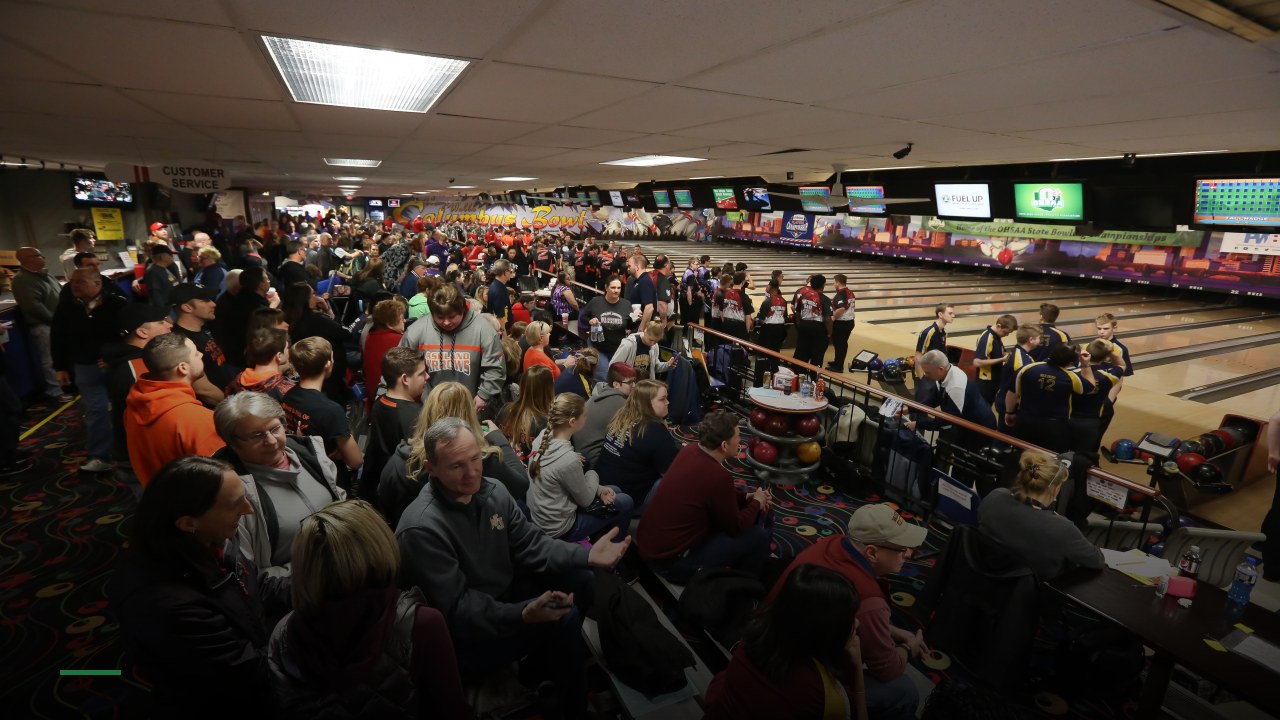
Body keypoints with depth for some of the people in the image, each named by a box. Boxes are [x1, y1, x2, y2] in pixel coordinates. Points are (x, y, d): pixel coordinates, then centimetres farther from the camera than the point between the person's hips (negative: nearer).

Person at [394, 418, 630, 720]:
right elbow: (456, 609, -28)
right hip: (463, 635, -8)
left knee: (581, 582, 0)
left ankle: (540, 667, 20)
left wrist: (587, 555, -17)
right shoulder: (421, 529, -30)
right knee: (563, 616, -22)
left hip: (504, 593, 8)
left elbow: (530, 545, -3)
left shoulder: (493, 491, -6)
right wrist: (522, 614, -42)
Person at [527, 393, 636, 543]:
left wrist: (598, 489, -1)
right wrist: (592, 475, 2)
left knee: (615, 491, 19)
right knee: (625, 502, 8)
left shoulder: (543, 437, -10)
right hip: (559, 529, -7)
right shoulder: (568, 459, -35)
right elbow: (586, 500, -16)